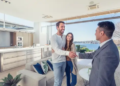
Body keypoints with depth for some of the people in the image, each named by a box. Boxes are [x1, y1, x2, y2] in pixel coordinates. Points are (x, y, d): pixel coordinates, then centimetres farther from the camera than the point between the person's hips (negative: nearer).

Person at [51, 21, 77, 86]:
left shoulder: (64, 37, 4)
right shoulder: (53, 37, -16)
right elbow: (57, 50, -28)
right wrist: (68, 53, -45)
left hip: (64, 61, 6)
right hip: (57, 62, -5)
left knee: (61, 79, 19)